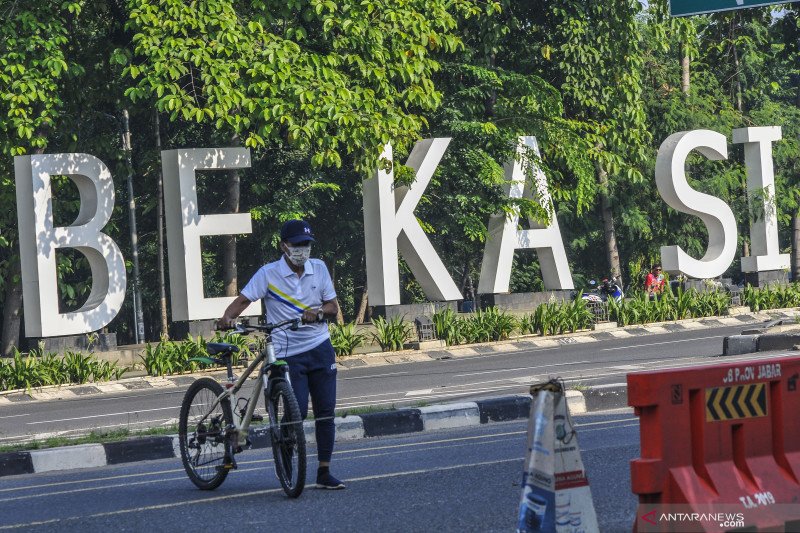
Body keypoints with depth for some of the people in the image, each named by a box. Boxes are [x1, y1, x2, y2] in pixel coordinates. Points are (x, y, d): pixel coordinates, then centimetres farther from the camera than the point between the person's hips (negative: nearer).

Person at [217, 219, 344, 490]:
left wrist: (319, 312, -13)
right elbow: (243, 299, -11)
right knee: (298, 411, -13)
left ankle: (324, 473, 9)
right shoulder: (269, 274, -6)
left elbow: (333, 308, 9)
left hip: (320, 348, 4)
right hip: (288, 354, -4)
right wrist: (228, 317, -32)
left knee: (325, 411, 2)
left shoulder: (319, 269, 6)